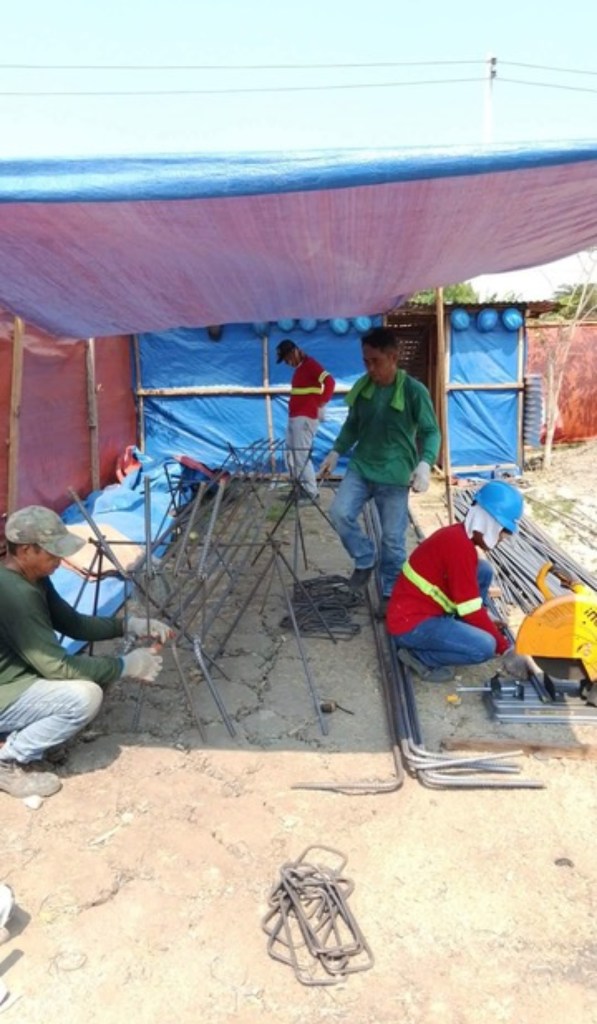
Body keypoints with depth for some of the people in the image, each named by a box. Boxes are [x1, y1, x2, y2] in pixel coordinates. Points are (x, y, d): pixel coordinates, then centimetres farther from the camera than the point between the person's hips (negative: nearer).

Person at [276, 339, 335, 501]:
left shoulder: (310, 364, -11)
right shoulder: (299, 368, 19)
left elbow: (330, 382, -23)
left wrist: (321, 403, -19)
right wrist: (292, 412, 9)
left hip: (305, 417, -10)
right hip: (294, 417, 10)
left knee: (301, 455, -9)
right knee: (291, 454, 13)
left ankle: (311, 492, -1)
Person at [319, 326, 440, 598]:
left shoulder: (414, 391, -12)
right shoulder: (361, 387, 1)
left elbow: (431, 432, -9)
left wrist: (425, 463, -26)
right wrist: (336, 452, 7)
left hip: (395, 474, -4)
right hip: (360, 466, 4)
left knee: (393, 538, 4)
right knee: (339, 513, -16)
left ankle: (391, 593, 24)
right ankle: (365, 560, 10)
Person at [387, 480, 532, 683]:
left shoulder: (457, 535, 6)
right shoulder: (460, 546, -24)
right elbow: (472, 611, -20)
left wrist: (487, 621, 20)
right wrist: (505, 649, -12)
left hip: (425, 611, 10)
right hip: (410, 625, -10)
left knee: (484, 571, 6)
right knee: (485, 647, -23)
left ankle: (456, 633, 10)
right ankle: (418, 656, -5)